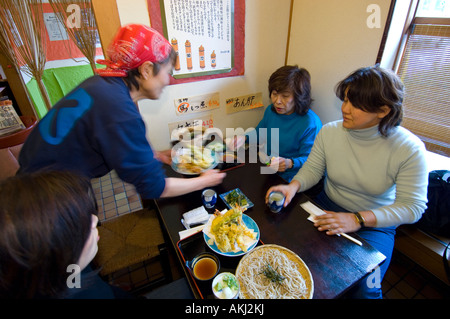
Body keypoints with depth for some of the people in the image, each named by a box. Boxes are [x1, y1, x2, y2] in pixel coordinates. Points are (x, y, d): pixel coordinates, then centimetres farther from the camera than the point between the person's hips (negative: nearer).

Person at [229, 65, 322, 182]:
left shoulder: (311, 123, -19)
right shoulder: (271, 110, 4)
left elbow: (308, 159, -15)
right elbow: (259, 132, 20)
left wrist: (290, 163, -36)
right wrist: (244, 137, 0)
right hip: (267, 171, 7)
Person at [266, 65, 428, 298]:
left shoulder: (410, 149, -18)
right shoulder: (329, 132, -11)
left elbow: (412, 207, -16)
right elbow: (312, 169, -2)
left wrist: (358, 219, -27)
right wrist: (293, 186, -24)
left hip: (376, 223, -1)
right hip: (328, 207, 2)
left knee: (363, 288, -18)